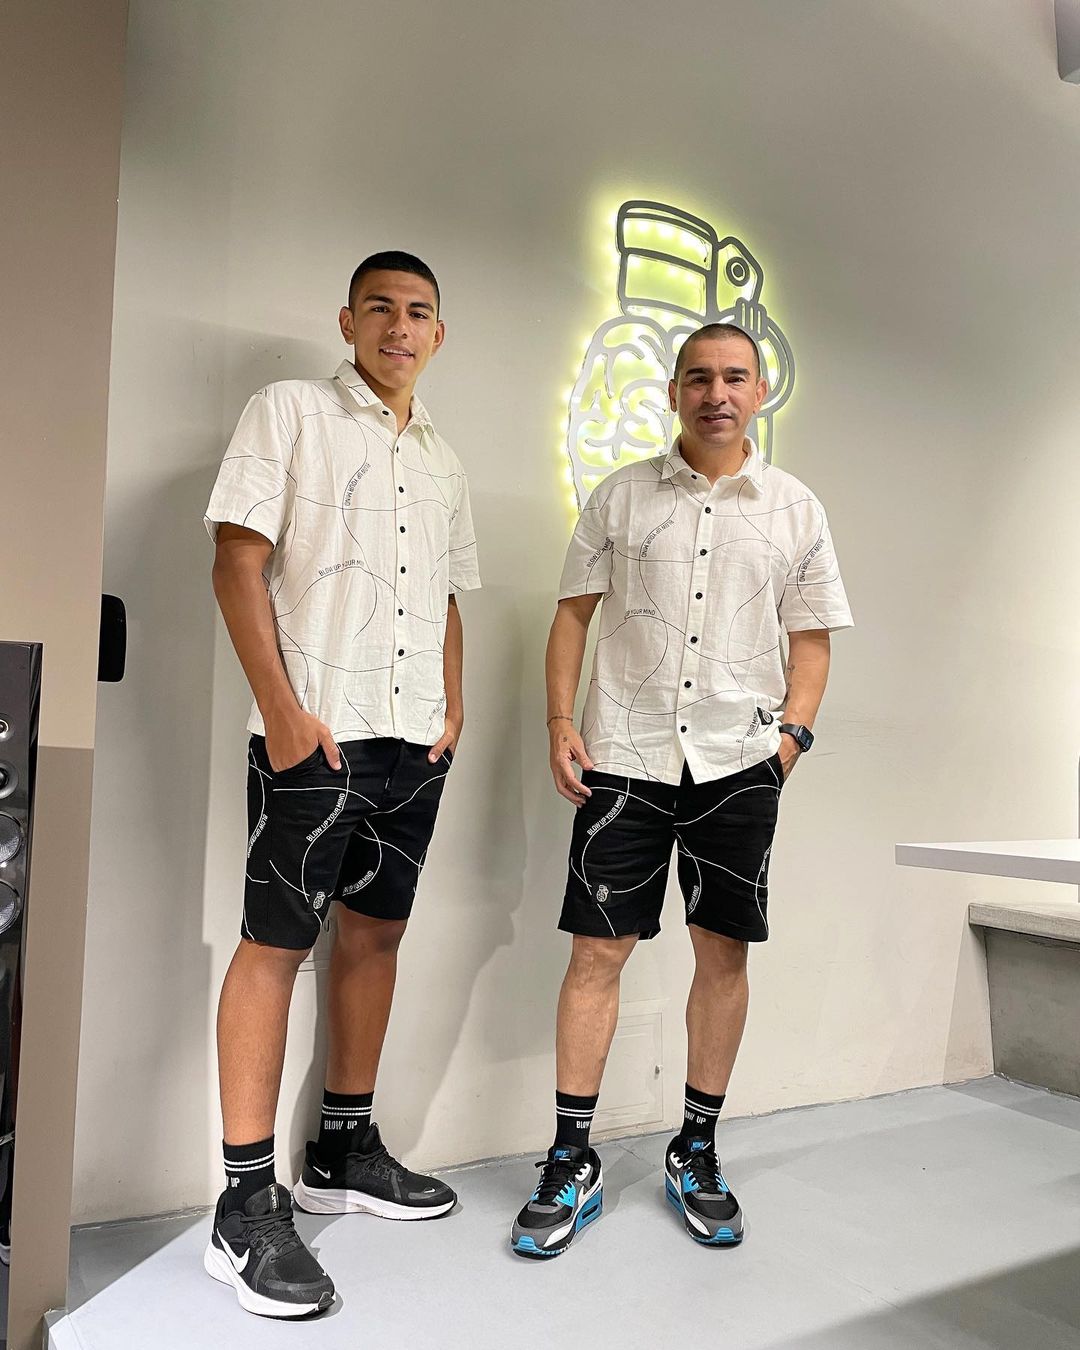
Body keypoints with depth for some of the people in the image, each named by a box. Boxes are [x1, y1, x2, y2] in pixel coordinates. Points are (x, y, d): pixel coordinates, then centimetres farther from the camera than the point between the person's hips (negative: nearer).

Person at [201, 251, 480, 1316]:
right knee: (276, 940, -4)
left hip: (414, 738, 7)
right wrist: (282, 706, -14)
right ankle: (247, 1208, 5)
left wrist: (453, 707, 9)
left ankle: (343, 1152, 27)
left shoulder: (442, 460, 20)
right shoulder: (288, 412, 2)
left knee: (376, 930, 12)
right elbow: (237, 562, -6)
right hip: (314, 730, -6)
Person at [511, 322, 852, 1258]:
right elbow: (574, 611, 7)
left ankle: (697, 1154, 26)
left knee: (724, 951, 7)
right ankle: (572, 1163, 15)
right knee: (598, 949, 1)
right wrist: (560, 722, -2)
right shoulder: (622, 495, 7)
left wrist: (792, 735, -3)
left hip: (737, 760, 1)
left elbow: (812, 637, 10)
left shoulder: (794, 508, 8)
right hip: (624, 754, -1)